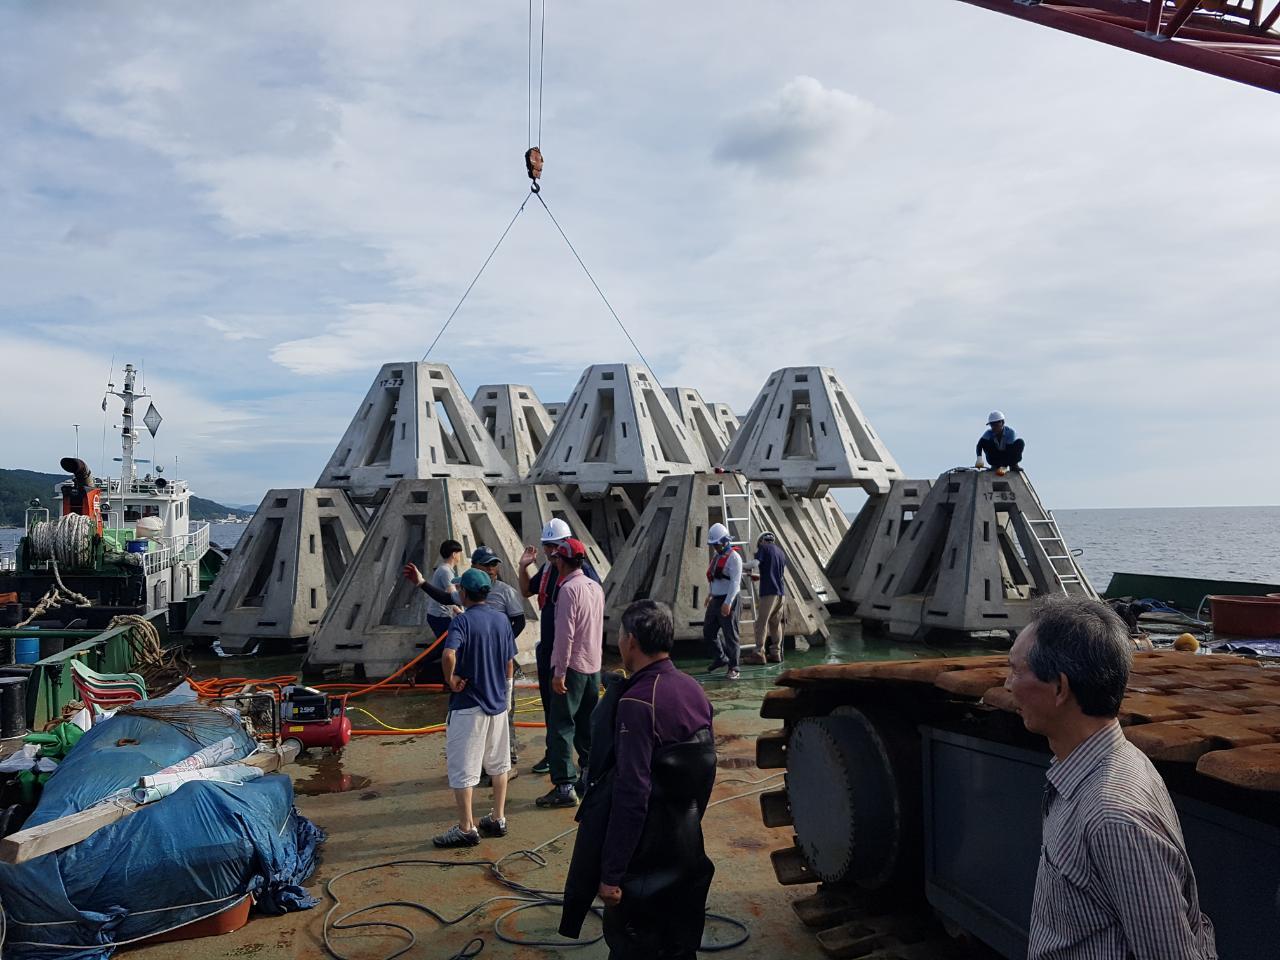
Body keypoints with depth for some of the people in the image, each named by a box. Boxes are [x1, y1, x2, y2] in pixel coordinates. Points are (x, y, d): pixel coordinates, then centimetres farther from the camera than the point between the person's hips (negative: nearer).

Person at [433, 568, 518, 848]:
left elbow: (449, 655, -33)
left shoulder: (463, 620, -16)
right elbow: (510, 663, 9)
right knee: (498, 764, 18)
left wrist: (451, 680, -17)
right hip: (498, 702, 7)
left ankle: (466, 828, 10)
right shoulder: (502, 620, 4)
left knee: (462, 768, 3)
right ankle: (498, 819, 26)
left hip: (468, 704, -7)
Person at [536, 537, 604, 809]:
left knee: (560, 727, -4)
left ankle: (564, 786, -5)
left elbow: (565, 634, -21)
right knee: (587, 726, 16)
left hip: (572, 667, -8)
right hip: (594, 666, 8)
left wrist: (559, 672, -19)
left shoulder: (568, 589, -17)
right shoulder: (596, 587, 8)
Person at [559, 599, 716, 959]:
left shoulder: (637, 703, -24)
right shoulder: (694, 690, 0)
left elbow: (632, 794, -26)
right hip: (687, 846, 7)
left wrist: (611, 873, -20)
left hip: (644, 853, -7)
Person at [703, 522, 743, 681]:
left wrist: (728, 603, -26)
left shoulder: (734, 557, -13)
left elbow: (735, 582, -21)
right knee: (708, 631, 14)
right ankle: (720, 658, 32)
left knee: (730, 634, -4)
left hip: (729, 601, -9)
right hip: (716, 600, 9)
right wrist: (709, 593, 22)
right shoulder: (716, 555, 13)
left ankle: (733, 669, 4)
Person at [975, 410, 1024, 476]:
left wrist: (1004, 467, -47)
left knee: (1020, 442, -28)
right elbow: (980, 444, -30)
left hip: (1009, 458, -2)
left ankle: (1013, 465, -11)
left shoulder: (1010, 432, -24)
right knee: (984, 442, -23)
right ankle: (996, 465, -14)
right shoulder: (989, 433, -16)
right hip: (996, 457, 2)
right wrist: (979, 459, -50)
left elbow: (1010, 450, -34)